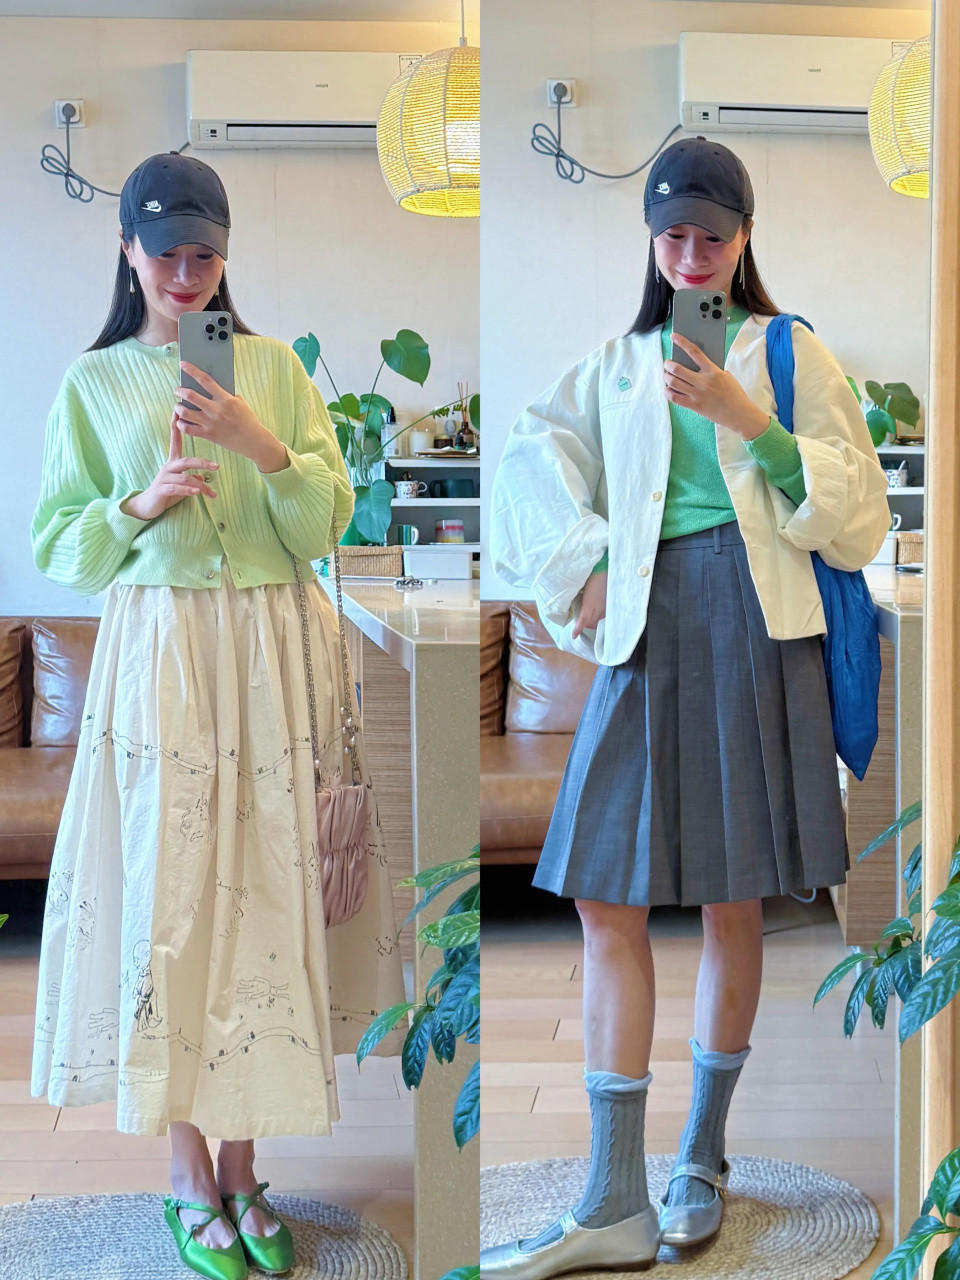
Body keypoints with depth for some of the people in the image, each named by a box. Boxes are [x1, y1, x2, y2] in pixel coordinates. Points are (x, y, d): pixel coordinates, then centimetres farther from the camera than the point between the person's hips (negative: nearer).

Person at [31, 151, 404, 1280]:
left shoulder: (273, 366, 8)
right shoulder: (93, 383, 6)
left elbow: (329, 521, 3)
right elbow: (57, 545, 6)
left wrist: (263, 446, -13)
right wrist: (141, 503, -11)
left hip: (274, 656, 1)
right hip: (158, 654, -1)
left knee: (264, 890, 3)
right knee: (166, 899, -1)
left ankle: (241, 1167, 17)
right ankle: (189, 1174, 15)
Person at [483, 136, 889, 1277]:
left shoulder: (789, 352, 9)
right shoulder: (618, 364, 17)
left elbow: (857, 516, 1)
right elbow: (530, 457, 24)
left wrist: (751, 422, -10)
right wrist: (586, 568, 11)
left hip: (753, 624, -3)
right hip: (645, 630, 3)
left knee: (731, 899, 2)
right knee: (607, 899, -5)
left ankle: (701, 1163, 18)